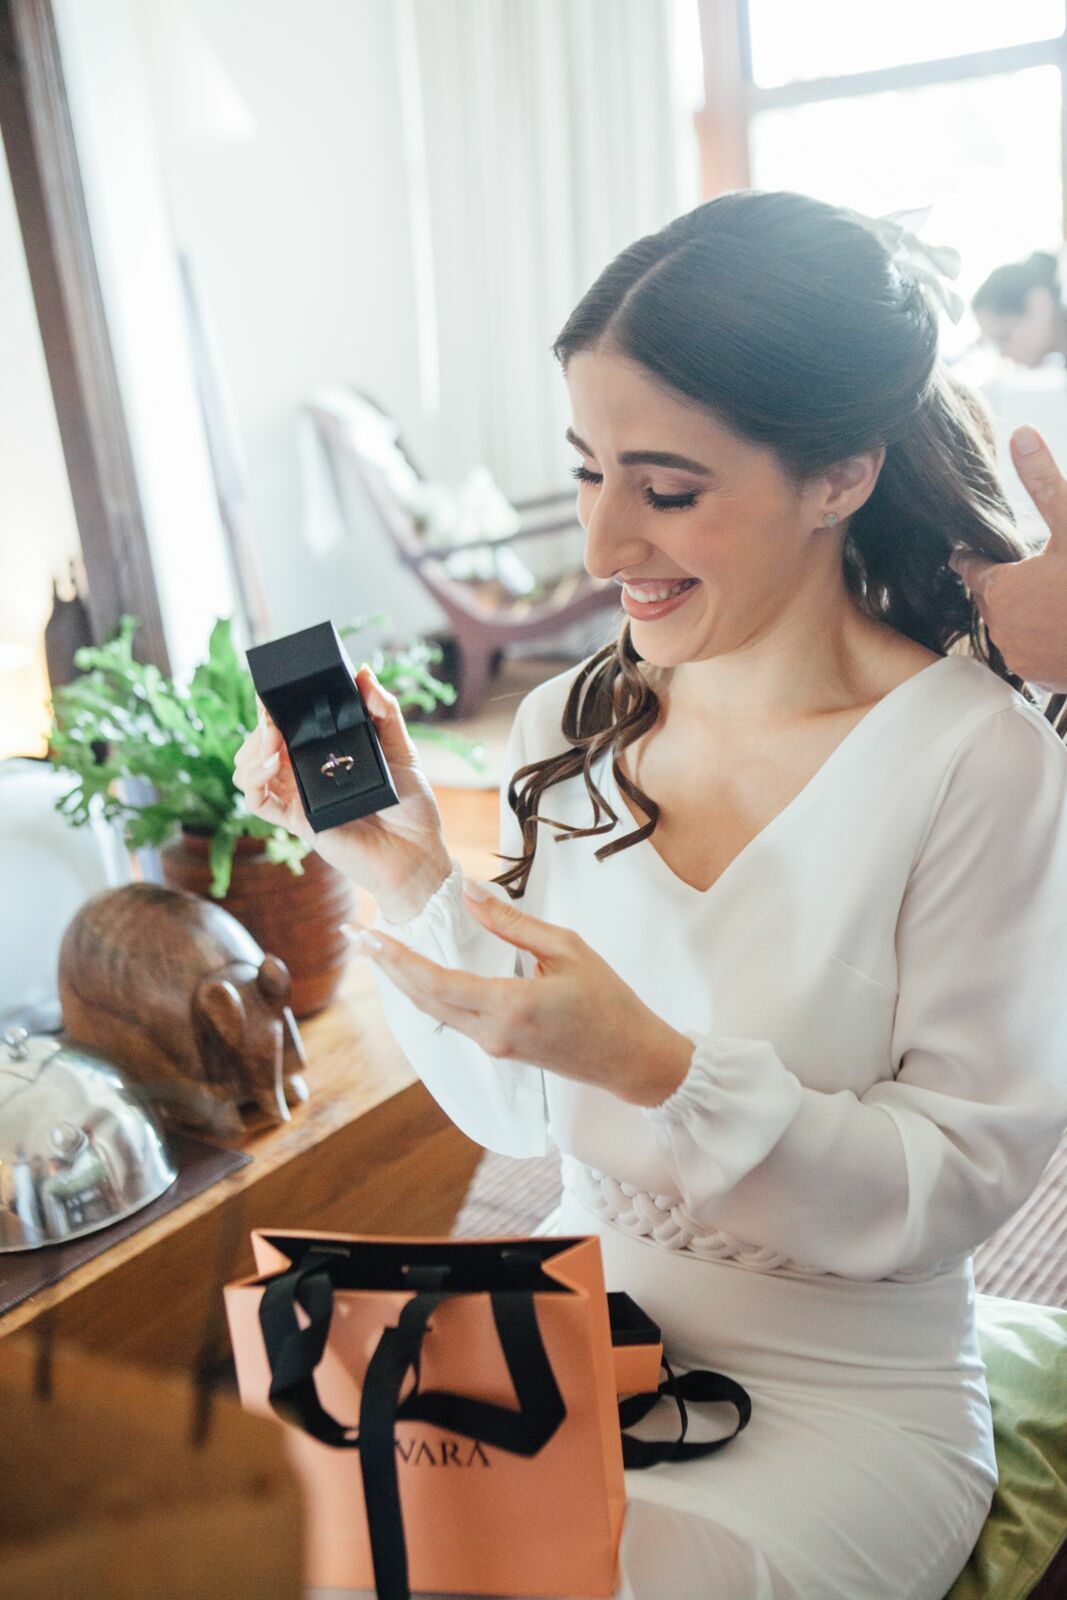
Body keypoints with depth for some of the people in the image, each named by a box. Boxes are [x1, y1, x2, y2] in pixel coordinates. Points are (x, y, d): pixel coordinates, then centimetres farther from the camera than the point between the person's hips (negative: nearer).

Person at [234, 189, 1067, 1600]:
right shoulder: (567, 729, -4)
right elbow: (523, 1115, 0)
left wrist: (658, 1065, -29)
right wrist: (413, 880, -14)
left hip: (849, 1403, -3)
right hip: (578, 1334, 4)